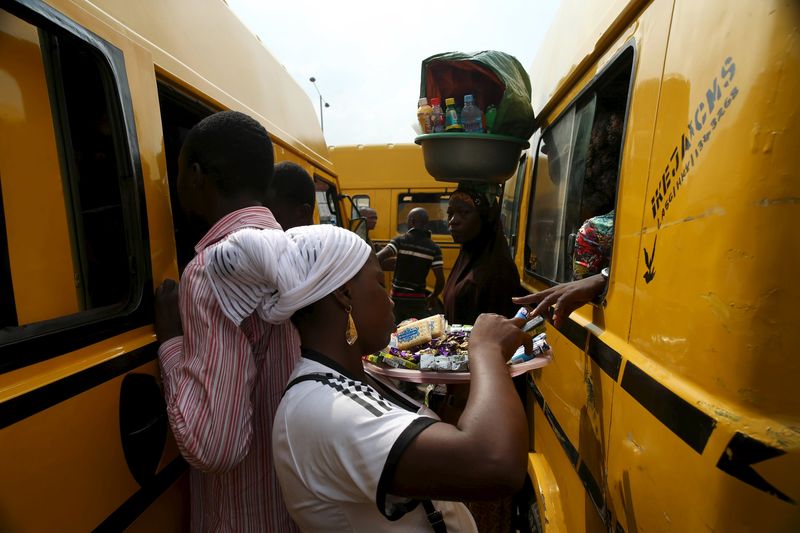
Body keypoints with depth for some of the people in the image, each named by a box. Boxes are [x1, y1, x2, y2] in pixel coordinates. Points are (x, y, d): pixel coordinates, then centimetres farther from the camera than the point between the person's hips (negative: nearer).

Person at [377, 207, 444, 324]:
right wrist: (433, 297, 12)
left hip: (398, 298, -1)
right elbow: (440, 280, -5)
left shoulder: (400, 241, -7)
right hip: (418, 300, 1)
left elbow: (378, 258, -23)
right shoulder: (434, 248, -3)